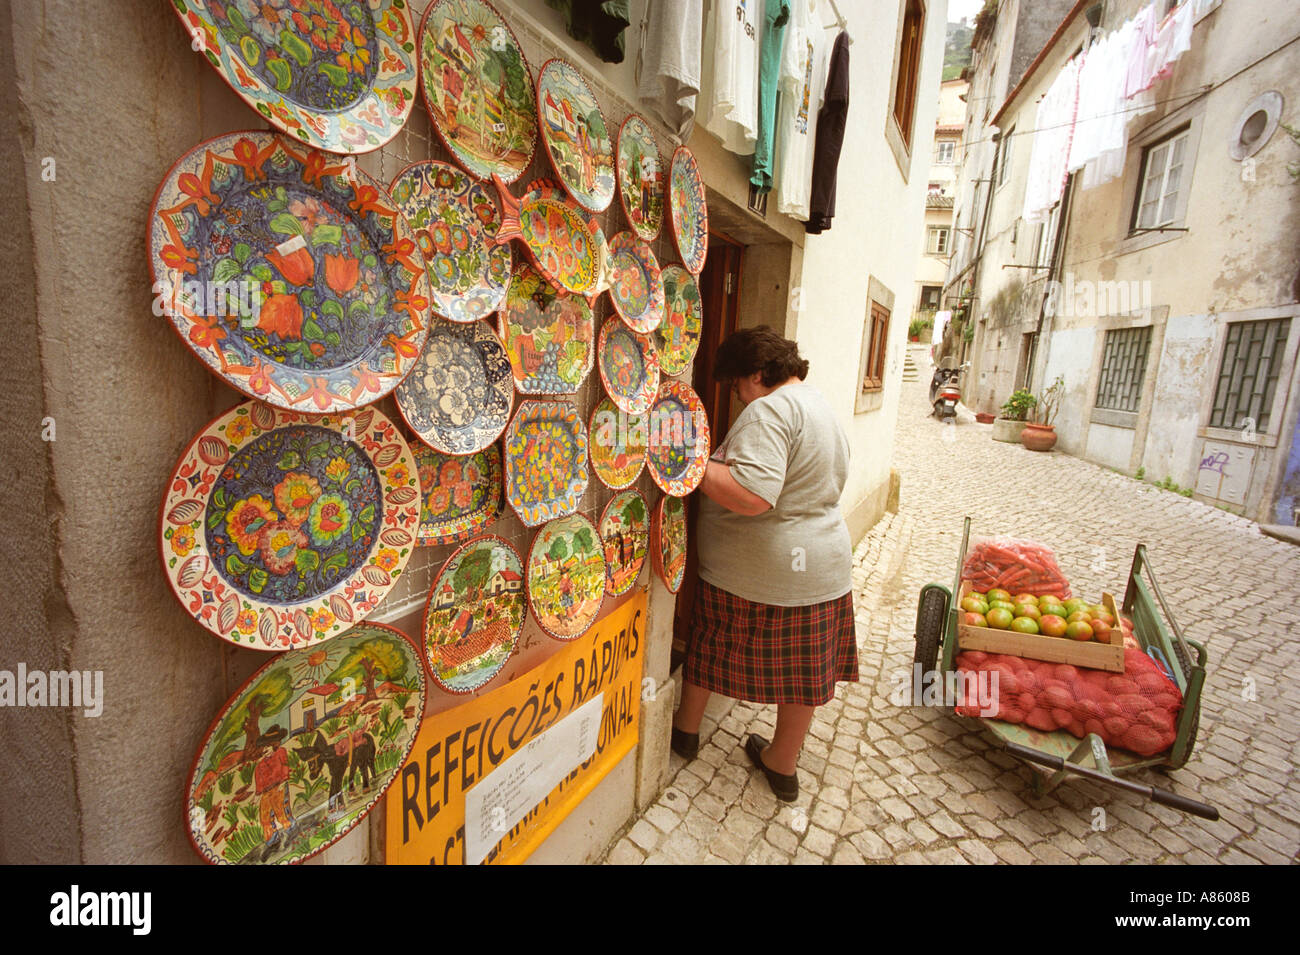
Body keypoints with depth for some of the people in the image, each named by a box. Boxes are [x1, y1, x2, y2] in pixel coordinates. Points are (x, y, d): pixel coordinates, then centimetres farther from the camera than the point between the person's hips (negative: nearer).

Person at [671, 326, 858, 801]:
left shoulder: (770, 410, -20)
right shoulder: (822, 406, 10)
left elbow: (752, 495, -34)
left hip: (750, 571, -8)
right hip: (822, 565, 8)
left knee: (708, 645, 17)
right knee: (803, 667, 17)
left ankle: (686, 729, 40)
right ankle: (783, 765, 35)